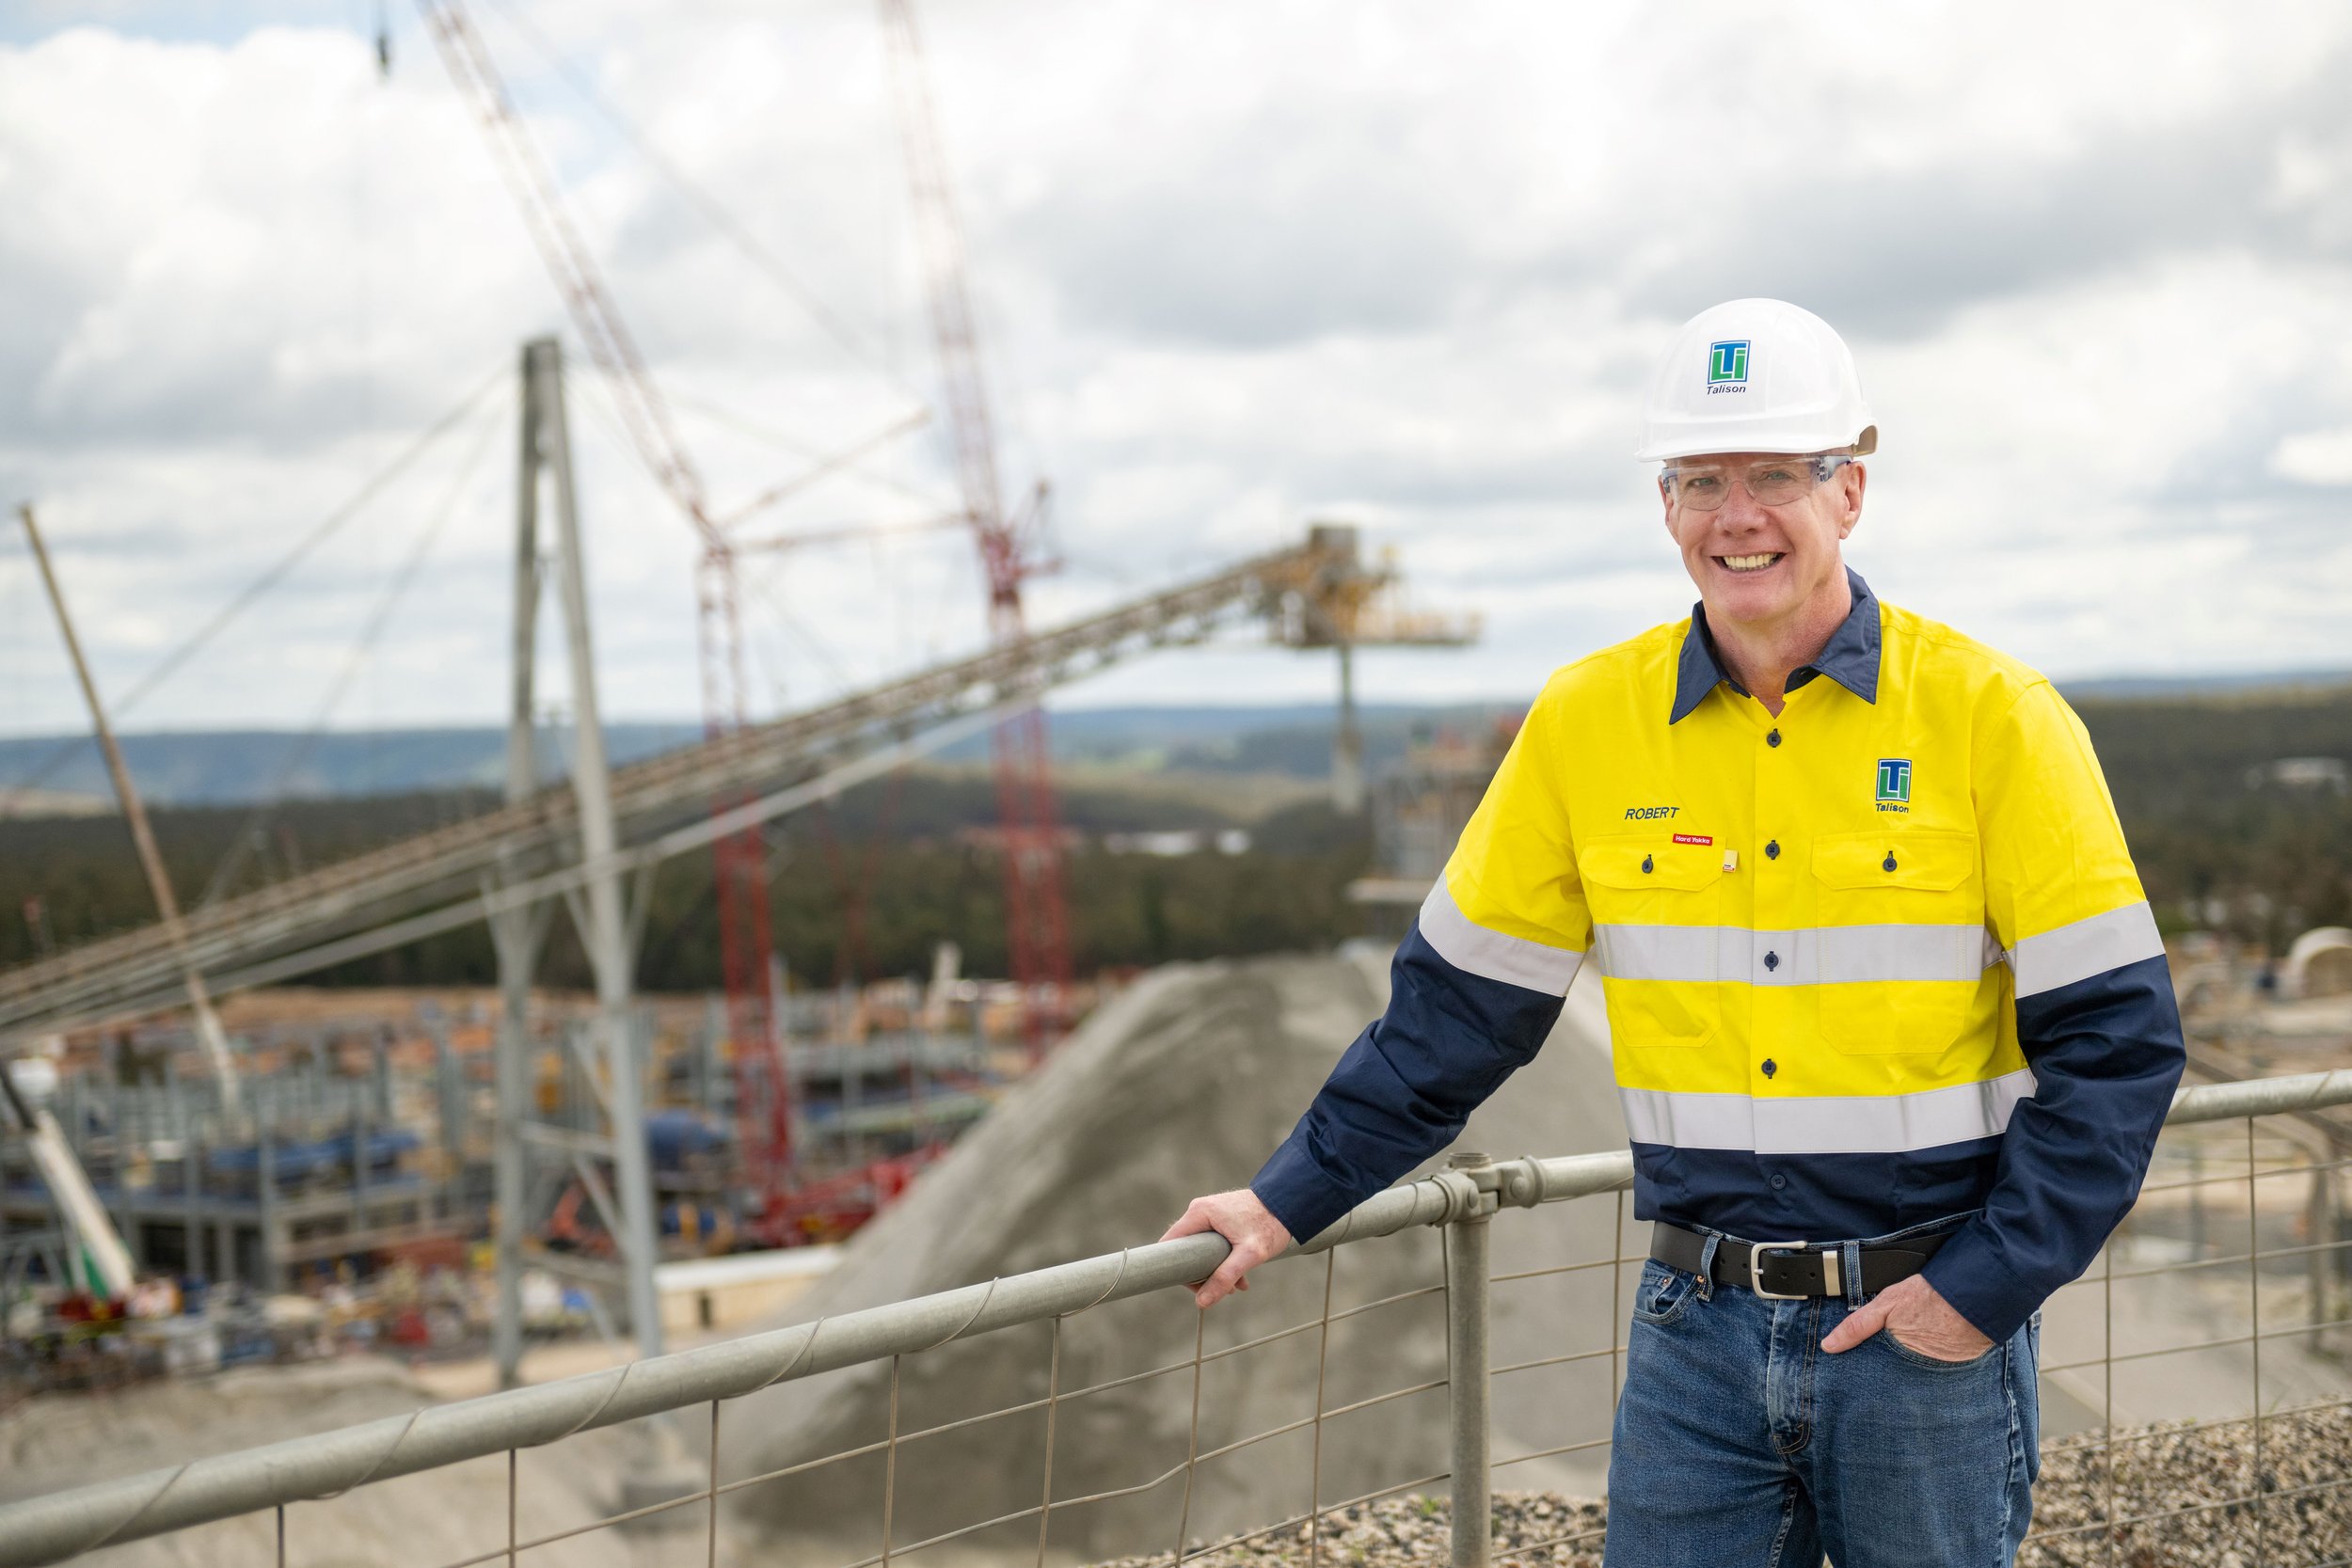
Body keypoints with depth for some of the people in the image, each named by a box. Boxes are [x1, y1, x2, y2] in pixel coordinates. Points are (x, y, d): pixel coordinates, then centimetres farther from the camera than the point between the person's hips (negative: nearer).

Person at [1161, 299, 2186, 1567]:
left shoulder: (1989, 717, -6)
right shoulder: (1587, 723, 1)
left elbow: (2117, 1035, -6)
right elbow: (1453, 1008, 10)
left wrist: (1986, 1283, -12)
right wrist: (1288, 1201, 9)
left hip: (1929, 1325, -2)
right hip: (1698, 1327, 2)